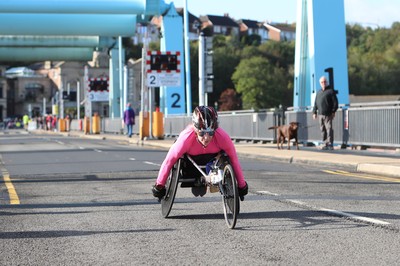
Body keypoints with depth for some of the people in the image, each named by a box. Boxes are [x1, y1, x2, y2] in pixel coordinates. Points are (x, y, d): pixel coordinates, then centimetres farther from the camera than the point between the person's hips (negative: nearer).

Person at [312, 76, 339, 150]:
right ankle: (326, 144, 11)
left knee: (329, 129, -10)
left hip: (328, 114, -6)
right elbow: (315, 104, 21)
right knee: (323, 130, 6)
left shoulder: (330, 91, 1)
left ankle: (330, 144, -11)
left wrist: (333, 112, -10)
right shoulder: (319, 92, 19)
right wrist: (314, 112, 13)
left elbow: (335, 102, -4)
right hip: (320, 114, 6)